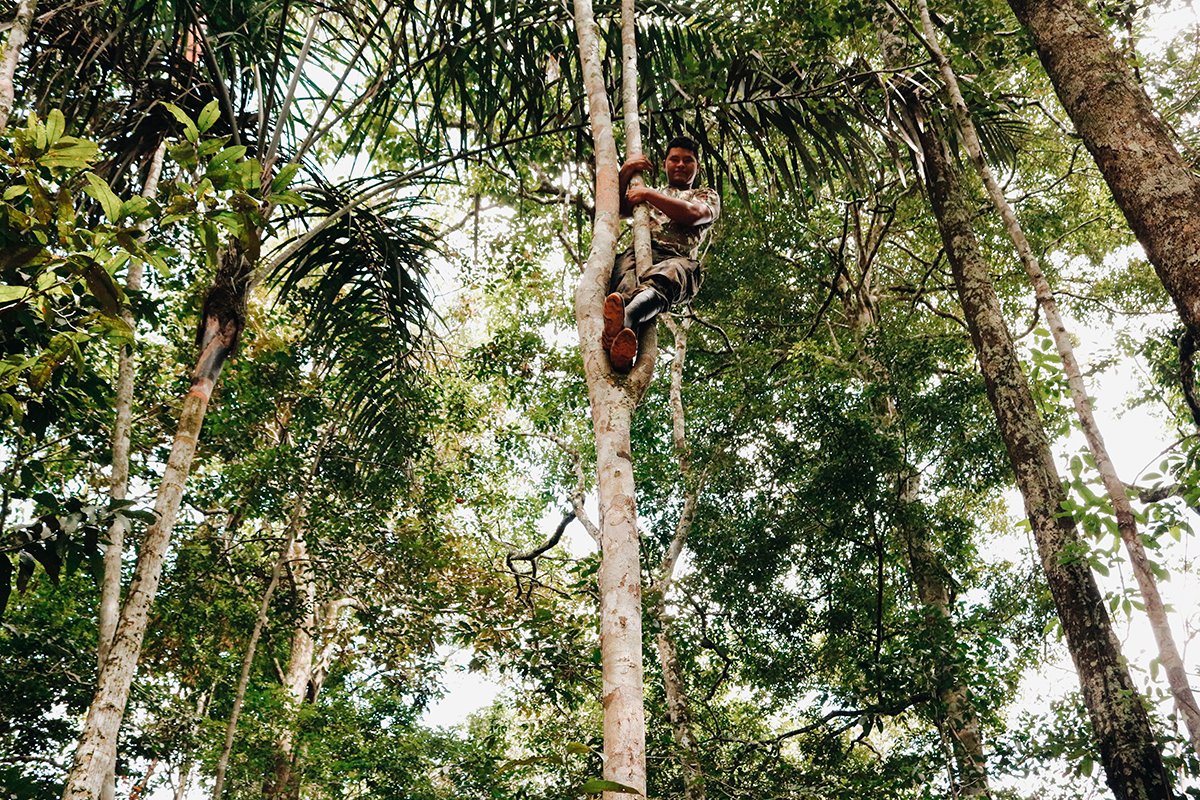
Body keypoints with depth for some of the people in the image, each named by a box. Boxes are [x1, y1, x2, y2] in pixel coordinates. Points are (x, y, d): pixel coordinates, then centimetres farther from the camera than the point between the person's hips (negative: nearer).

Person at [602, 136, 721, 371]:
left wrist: (649, 195, 6)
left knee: (660, 279, -43)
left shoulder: (707, 195, 30)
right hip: (638, 253, 2)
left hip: (676, 259, -2)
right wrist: (625, 173, 15)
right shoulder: (652, 195, 42)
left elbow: (692, 214, 5)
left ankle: (624, 320, -76)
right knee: (627, 281, -39)